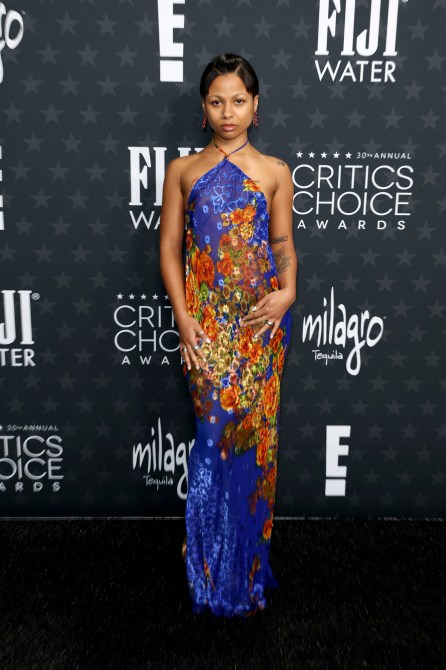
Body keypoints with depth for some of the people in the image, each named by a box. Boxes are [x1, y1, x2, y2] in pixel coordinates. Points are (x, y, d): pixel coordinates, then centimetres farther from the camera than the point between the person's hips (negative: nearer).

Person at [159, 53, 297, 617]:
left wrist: (287, 291, -12)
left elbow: (284, 245, 8)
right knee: (216, 432, -1)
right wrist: (183, 317, -8)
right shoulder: (182, 169, 7)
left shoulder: (275, 172, 8)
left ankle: (246, 559, 26)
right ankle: (214, 569, 21)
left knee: (254, 433, 4)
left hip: (259, 319, 1)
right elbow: (169, 247, 4)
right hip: (205, 321, 0)